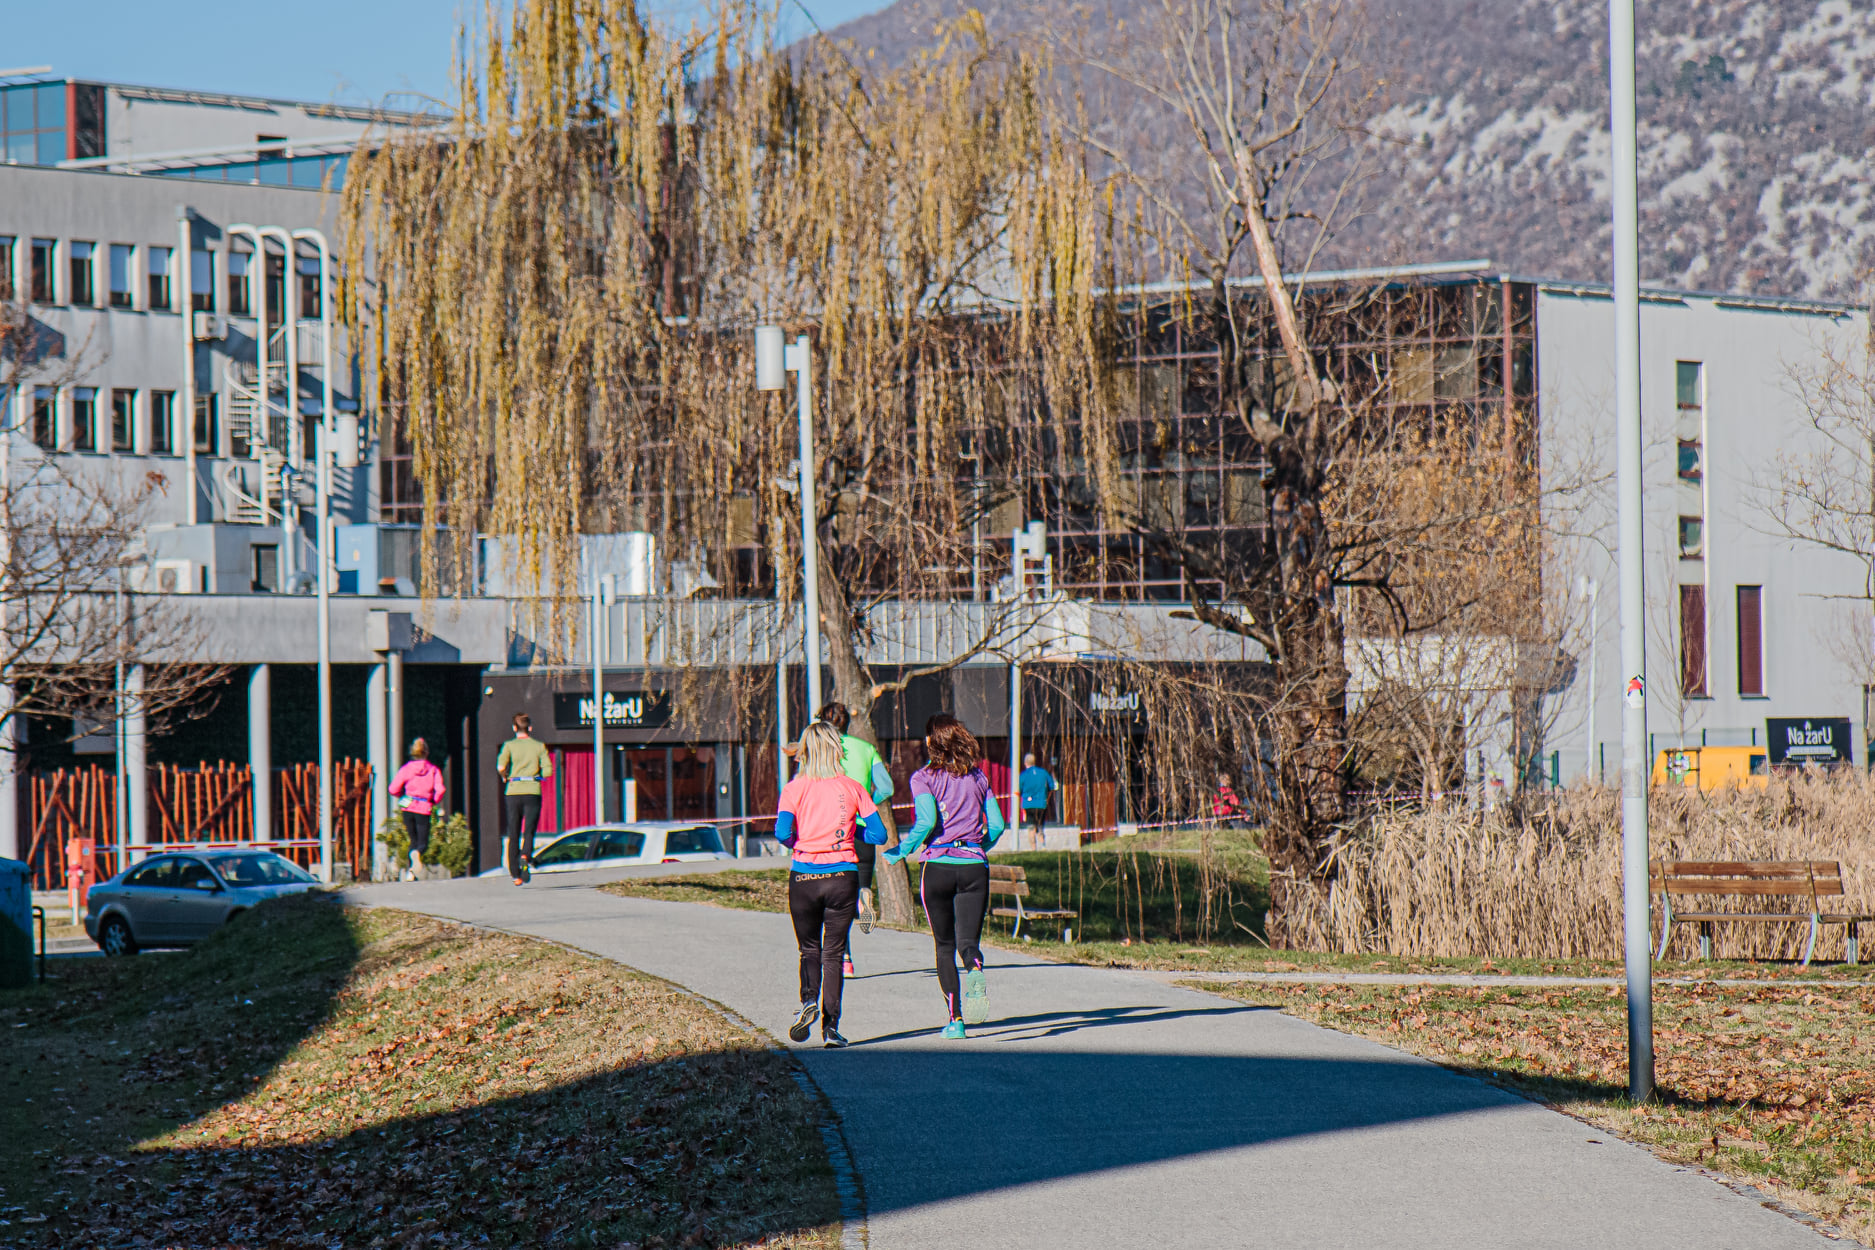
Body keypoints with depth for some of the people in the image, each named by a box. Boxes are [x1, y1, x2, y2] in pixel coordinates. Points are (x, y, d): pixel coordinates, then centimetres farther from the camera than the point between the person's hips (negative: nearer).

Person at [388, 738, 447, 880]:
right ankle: (417, 853, -32)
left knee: (414, 840, 17)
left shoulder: (406, 768, 0)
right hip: (424, 809, -2)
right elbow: (441, 789, -11)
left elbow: (393, 789, -4)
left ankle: (412, 872, 5)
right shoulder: (433, 769, -1)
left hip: (407, 808, 2)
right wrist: (434, 801, 8)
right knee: (423, 843, 5)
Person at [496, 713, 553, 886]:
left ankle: (515, 874, 8)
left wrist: (505, 776, 8)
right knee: (529, 831, 0)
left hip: (513, 793, 0)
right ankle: (525, 856, -31)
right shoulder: (539, 746, 6)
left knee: (513, 834, 8)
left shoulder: (509, 745, 3)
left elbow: (501, 766, -13)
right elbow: (548, 770, -3)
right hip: (533, 792, 0)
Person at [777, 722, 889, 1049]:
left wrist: (796, 843, 7)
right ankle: (830, 1028, 0)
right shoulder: (852, 788, 0)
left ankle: (809, 1000, -13)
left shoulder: (795, 789, -3)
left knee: (809, 950, 15)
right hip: (843, 876, 0)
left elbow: (782, 832, -15)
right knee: (833, 953, 8)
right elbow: (878, 835, 0)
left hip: (804, 876, 0)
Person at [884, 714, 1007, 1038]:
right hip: (975, 866, 2)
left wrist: (901, 850, -2)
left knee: (945, 945, 11)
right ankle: (975, 970, -37)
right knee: (968, 940, -1)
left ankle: (955, 1018, 6)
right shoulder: (978, 777, 10)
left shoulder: (923, 778, -2)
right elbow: (997, 825, 6)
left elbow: (927, 821, -16)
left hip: (938, 865, -2)